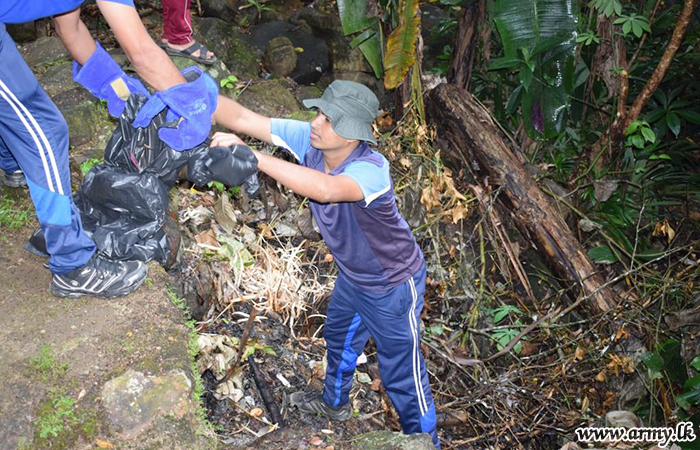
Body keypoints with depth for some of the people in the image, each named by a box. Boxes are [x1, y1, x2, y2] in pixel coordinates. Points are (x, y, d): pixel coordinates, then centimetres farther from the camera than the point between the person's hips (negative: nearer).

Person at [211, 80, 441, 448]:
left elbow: (325, 189, -60)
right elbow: (243, 118, -22)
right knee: (339, 338, 31)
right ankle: (335, 403, 60)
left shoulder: (371, 170, -39)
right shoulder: (309, 138, -20)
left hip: (393, 284, -8)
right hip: (352, 275, 8)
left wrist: (251, 156, -56)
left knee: (401, 372, 9)